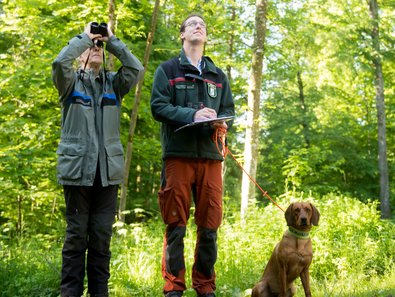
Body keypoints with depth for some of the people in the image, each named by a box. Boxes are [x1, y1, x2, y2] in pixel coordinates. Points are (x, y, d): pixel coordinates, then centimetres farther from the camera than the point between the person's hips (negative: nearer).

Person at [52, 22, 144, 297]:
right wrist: (83, 37, -1)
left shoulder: (114, 84, 13)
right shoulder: (71, 82, 7)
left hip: (108, 170, 2)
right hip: (77, 168, -2)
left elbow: (136, 69, -3)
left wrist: (113, 41, 3)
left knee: (102, 235, 4)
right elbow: (59, 62, -13)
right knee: (76, 234, 0)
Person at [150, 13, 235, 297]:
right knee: (176, 225, -1)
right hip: (178, 154, -3)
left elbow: (229, 110, 16)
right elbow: (158, 106, -3)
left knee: (210, 225, 4)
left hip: (210, 156, 3)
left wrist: (221, 122, -7)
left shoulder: (218, 75, 20)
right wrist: (191, 115, -17)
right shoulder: (167, 70, 9)